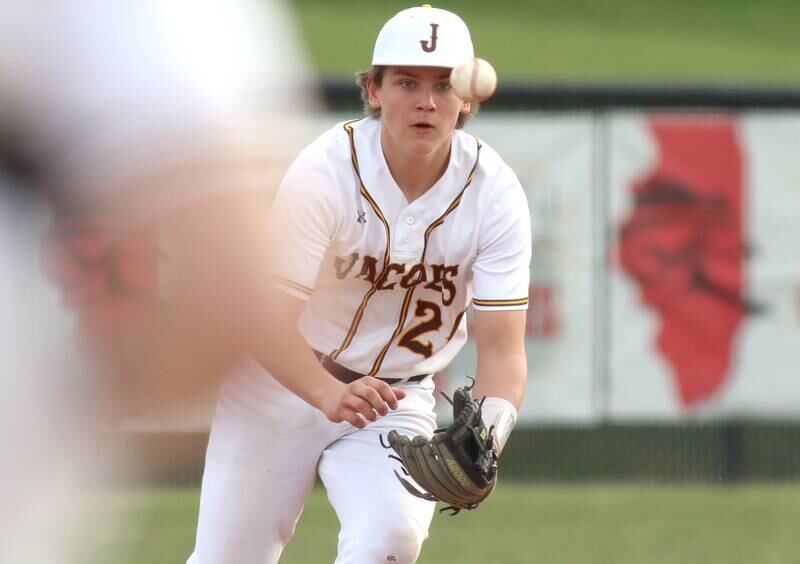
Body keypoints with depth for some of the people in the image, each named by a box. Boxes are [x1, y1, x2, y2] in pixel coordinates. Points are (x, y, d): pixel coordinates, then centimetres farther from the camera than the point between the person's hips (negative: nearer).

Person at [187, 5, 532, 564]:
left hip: (398, 397, 1)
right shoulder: (324, 172, -22)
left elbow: (502, 347, -18)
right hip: (284, 377, -1)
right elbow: (270, 321, -26)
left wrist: (489, 428, -40)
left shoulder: (495, 193, -16)